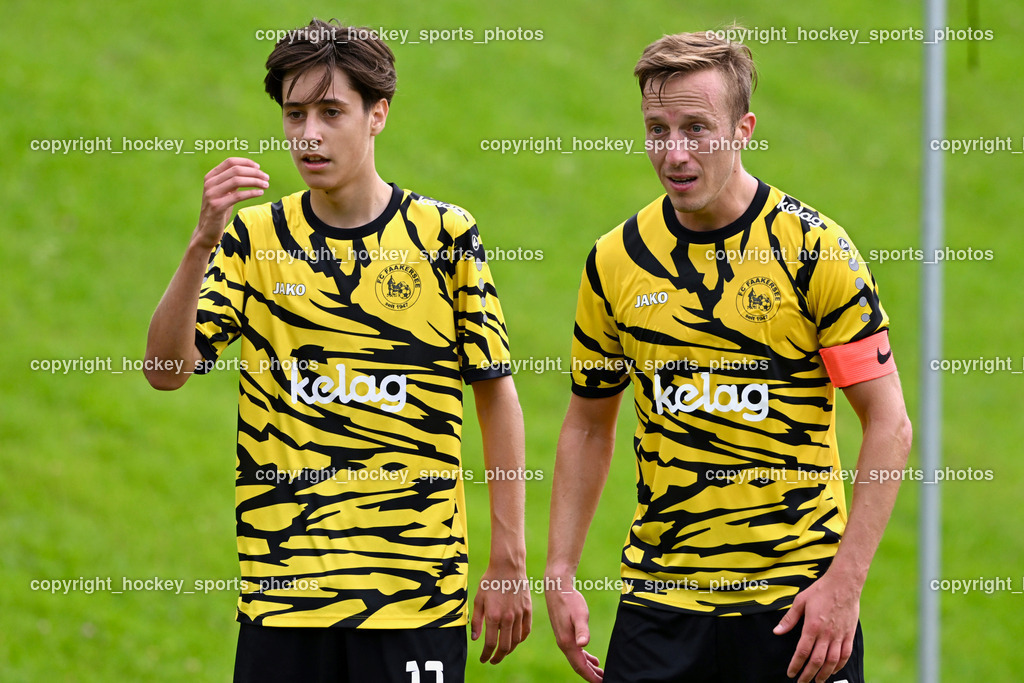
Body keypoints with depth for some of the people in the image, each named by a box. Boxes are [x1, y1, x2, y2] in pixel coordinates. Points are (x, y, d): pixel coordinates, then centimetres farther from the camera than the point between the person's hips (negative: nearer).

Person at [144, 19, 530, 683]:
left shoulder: (446, 235, 1)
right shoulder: (254, 238, 5)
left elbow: (497, 394, 4)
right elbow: (167, 370, -5)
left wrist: (508, 564, 0)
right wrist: (203, 242, -19)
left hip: (416, 594, -2)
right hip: (281, 586, 2)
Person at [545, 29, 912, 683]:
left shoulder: (816, 248, -7)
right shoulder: (615, 261, 4)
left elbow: (889, 423, -7)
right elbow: (589, 427, 15)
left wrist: (844, 583, -14)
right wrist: (560, 576, 6)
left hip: (796, 598, -3)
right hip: (658, 600, 3)